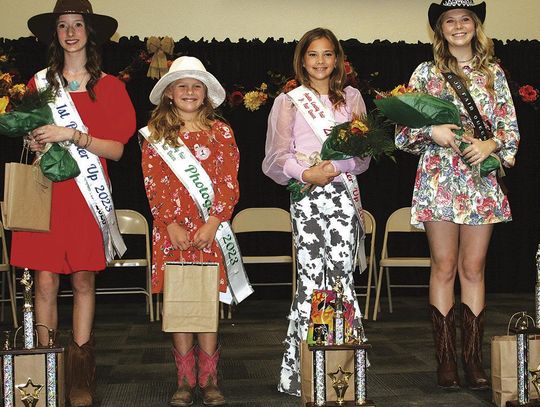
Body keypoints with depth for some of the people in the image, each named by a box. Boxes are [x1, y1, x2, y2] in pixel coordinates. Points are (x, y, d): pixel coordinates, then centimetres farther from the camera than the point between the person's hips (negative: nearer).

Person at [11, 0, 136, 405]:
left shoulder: (108, 86, 6)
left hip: (87, 193, -1)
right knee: (45, 280, -2)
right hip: (45, 190, 1)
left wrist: (71, 134, -13)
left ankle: (80, 373, 13)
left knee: (84, 280, 2)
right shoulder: (40, 82, 12)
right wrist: (35, 143, -2)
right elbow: (28, 133, 21)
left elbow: (116, 149, -1)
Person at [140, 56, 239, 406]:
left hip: (211, 229, 0)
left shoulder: (221, 131, 8)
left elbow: (229, 181, 1)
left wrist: (214, 221, -10)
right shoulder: (156, 134, 8)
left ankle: (209, 378, 9)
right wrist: (171, 223, -9)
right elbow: (153, 183, 1)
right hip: (171, 230, 1)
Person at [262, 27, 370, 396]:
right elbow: (276, 158, 3)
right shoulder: (288, 102, 11)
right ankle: (303, 372, 0)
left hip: (343, 193, 2)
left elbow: (363, 155, 9)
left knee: (342, 276, -5)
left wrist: (335, 166, -10)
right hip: (305, 197, -1)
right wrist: (305, 173, -15)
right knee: (310, 278, -5)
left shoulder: (352, 98, 16)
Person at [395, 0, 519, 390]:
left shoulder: (494, 73, 11)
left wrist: (491, 144, -11)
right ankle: (446, 357, 9)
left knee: (473, 268, 4)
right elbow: (404, 130, 3)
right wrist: (433, 131, -14)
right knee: (444, 267, 1)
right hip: (439, 180, -1)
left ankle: (473, 357, 11)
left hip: (482, 180, 2)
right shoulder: (425, 73, 7)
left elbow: (511, 129, 8)